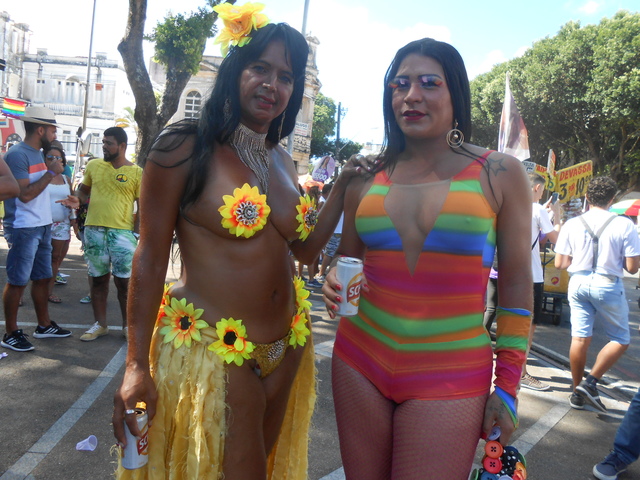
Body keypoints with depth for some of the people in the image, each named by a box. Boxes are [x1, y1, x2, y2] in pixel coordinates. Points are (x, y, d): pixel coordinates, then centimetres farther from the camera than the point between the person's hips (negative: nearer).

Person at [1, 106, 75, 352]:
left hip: (43, 226, 9)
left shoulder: (38, 154, 13)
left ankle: (44, 325, 27)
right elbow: (25, 194, -21)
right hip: (23, 229, -9)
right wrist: (51, 172, -16)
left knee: (42, 277, 15)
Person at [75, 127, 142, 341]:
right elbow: (82, 189, 23)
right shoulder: (93, 165, 8)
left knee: (124, 281, 1)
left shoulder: (136, 172, -1)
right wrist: (80, 200, 2)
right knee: (98, 279, 10)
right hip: (94, 230, 3)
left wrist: (135, 232, -6)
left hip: (122, 232, -3)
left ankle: (127, 325, 16)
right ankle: (100, 324, 22)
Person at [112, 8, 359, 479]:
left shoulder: (283, 161, 8)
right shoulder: (185, 148, -11)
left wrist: (343, 185, 2)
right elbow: (150, 260, -11)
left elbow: (305, 247, 10)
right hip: (211, 349, -7)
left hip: (286, 347, 7)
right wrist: (137, 367, -13)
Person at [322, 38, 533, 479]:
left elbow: (516, 285, 0)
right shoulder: (366, 179, 4)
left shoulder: (499, 174, -3)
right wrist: (336, 284, -8)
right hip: (361, 360, 3)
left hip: (449, 376, -2)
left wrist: (507, 386, -1)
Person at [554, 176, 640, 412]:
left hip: (579, 284, 3)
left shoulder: (572, 225, -2)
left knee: (580, 338, 7)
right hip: (608, 286, -3)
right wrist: (615, 258, 13)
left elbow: (560, 263, 1)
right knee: (620, 340, 13)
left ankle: (578, 393, 16)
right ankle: (590, 382, 3)